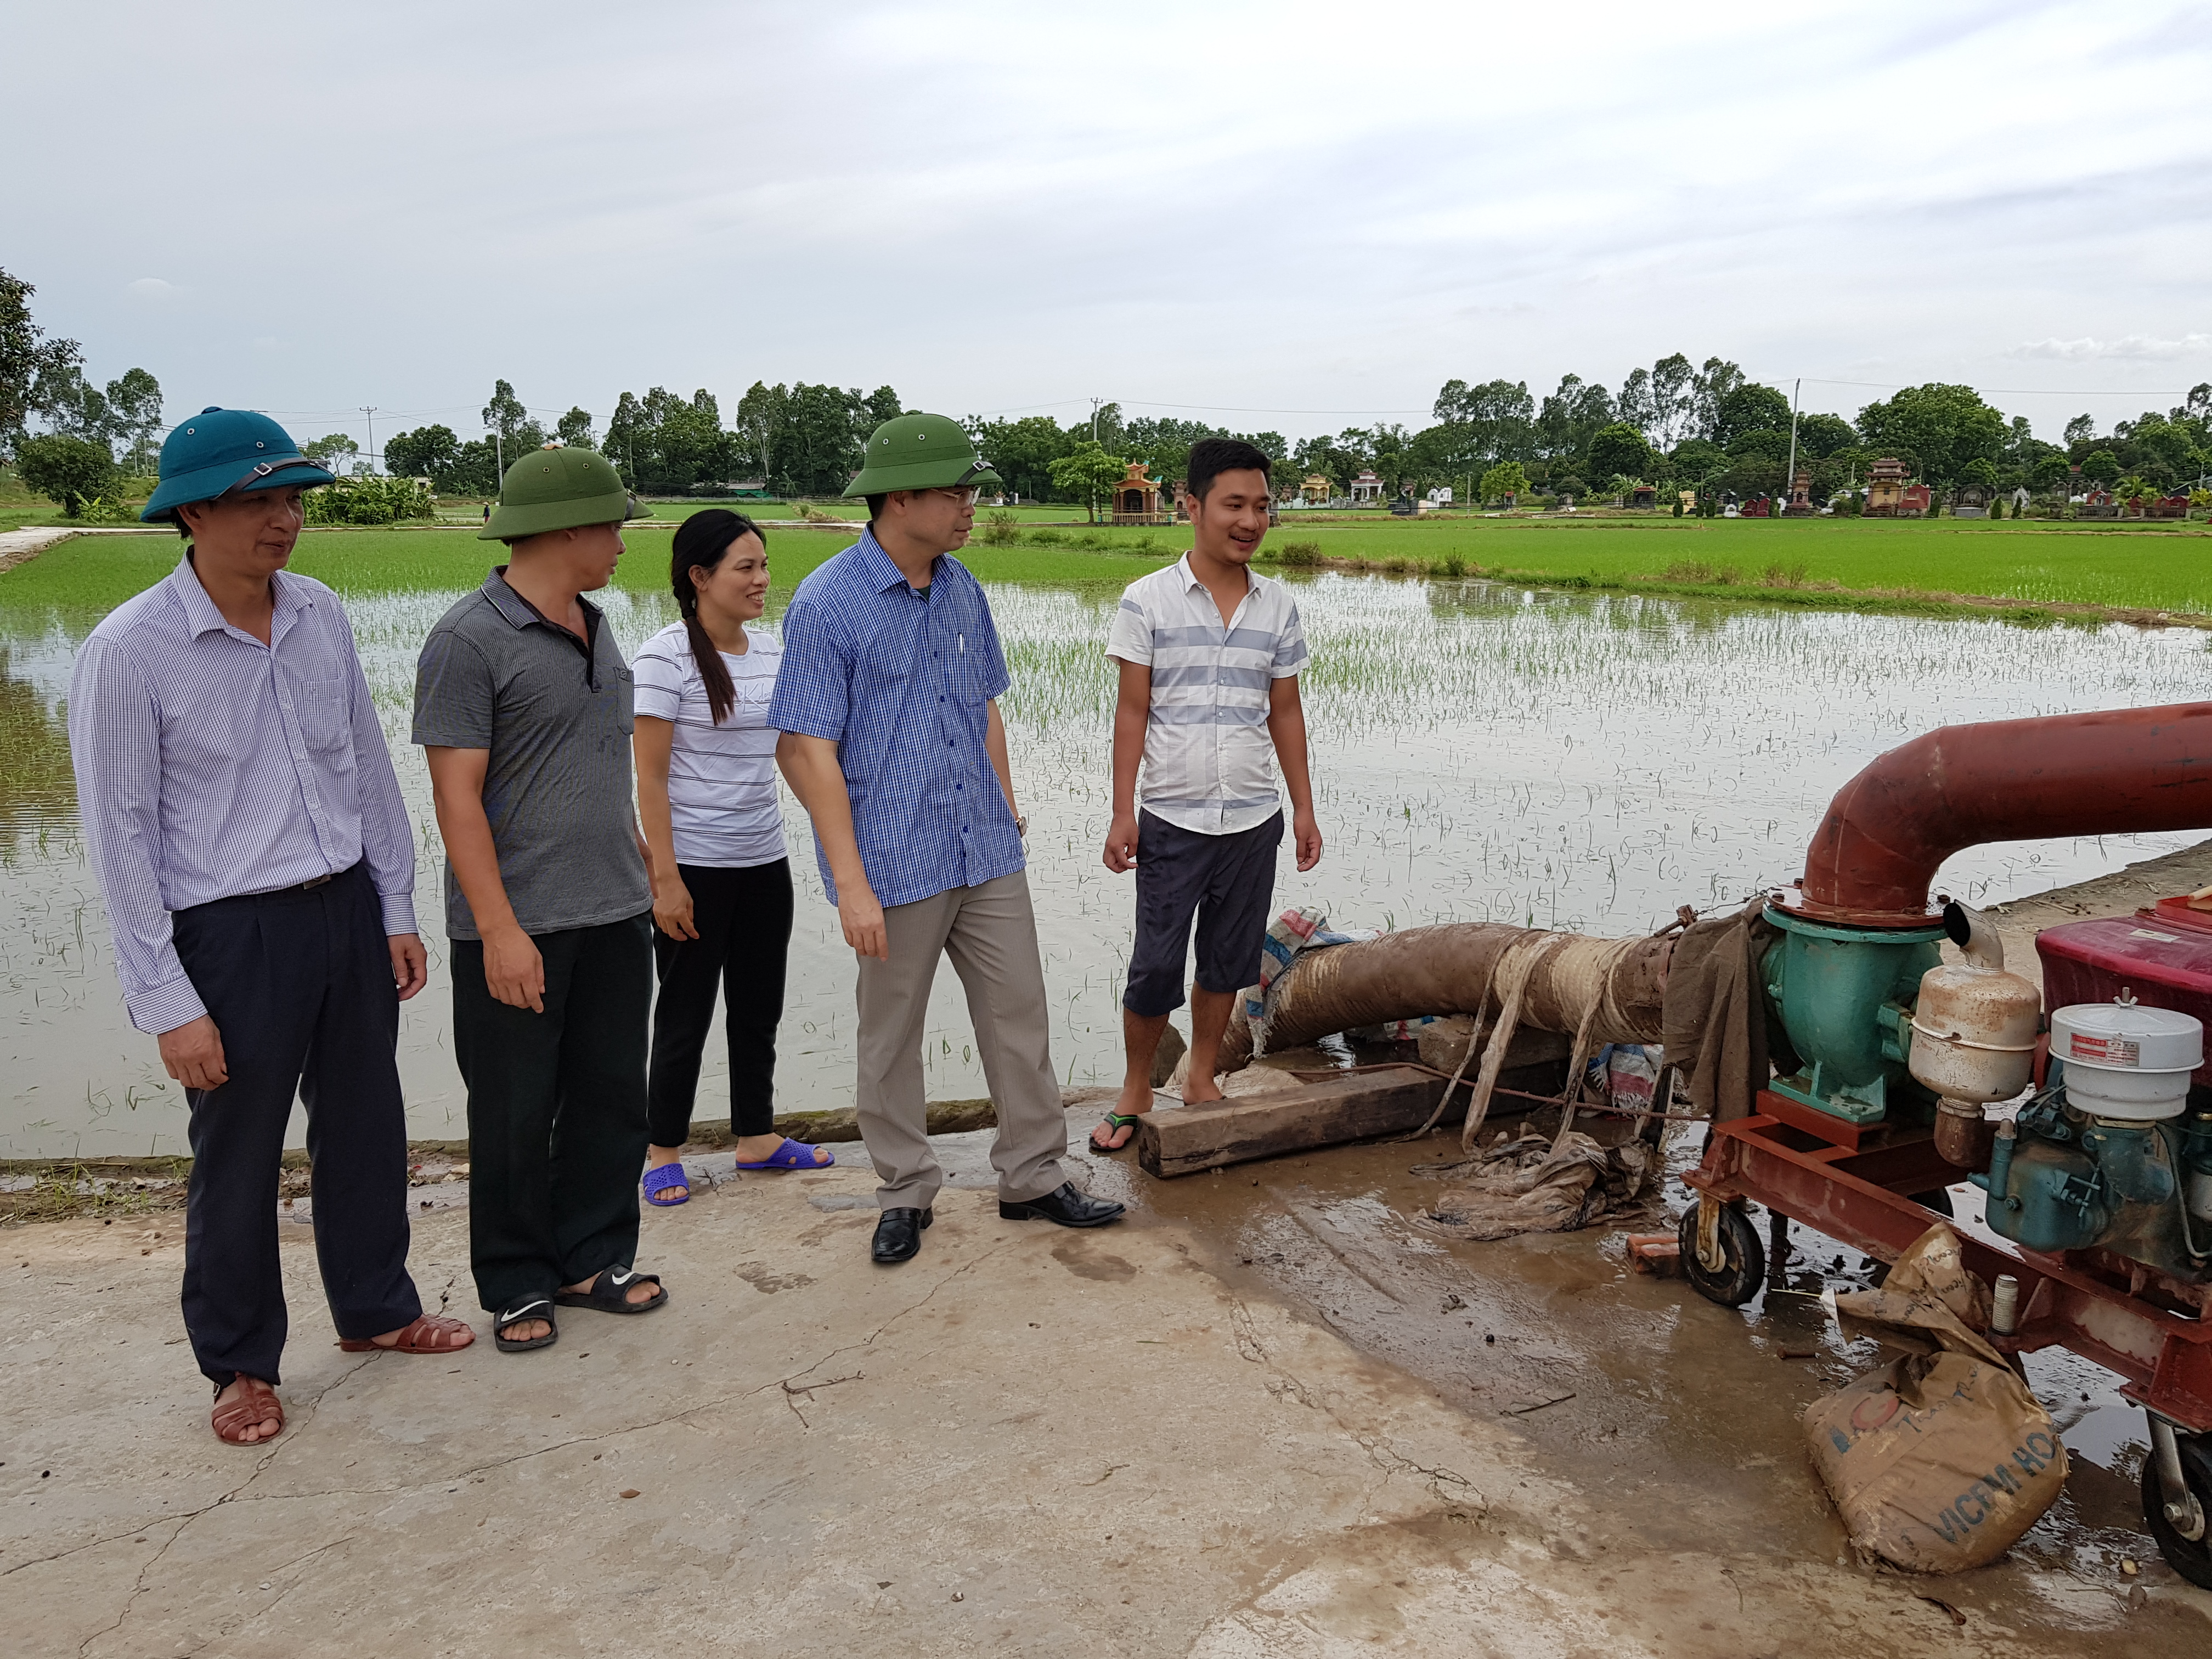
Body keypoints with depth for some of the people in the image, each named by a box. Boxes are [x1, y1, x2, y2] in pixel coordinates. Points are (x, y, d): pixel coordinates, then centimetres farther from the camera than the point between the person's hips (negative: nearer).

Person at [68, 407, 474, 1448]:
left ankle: (375, 1309, 38)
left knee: (367, 1127, 17)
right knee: (237, 1163, 9)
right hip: (232, 933, -5)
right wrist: (168, 1002, -12)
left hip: (346, 910, 5)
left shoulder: (322, 616, 2)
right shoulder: (130, 650, -14)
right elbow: (120, 833, -11)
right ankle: (240, 1364, 30)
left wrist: (397, 911, 10)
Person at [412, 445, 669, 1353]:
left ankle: (593, 1259, 29)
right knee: (515, 1116, 6)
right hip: (519, 928, -7)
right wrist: (500, 929, -19)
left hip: (614, 914, 7)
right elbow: (456, 796, -15)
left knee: (613, 1098, 13)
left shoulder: (594, 627, 12)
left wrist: (639, 863, 19)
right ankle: (517, 1285, 22)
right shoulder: (468, 640, -12)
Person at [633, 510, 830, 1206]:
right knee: (686, 1014, 5)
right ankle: (663, 1153, 21)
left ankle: (756, 1137, 30)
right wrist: (664, 879, -17)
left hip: (765, 861, 6)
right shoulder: (665, 658, -12)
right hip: (694, 866, -6)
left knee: (759, 1006, 15)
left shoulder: (771, 650, 6)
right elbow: (650, 777, -14)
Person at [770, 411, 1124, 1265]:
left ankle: (1033, 1177, 26)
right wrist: (852, 886, -18)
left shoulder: (961, 588, 7)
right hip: (896, 866, -6)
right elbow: (805, 751, -16)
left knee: (1020, 1016, 11)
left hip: (985, 855, 6)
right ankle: (906, 1194, 26)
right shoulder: (825, 605, -14)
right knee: (892, 1040, 9)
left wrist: (1006, 810, 15)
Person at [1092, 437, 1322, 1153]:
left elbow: (1285, 712, 10)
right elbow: (1133, 711, -5)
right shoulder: (1148, 600, -6)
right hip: (1172, 819, -3)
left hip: (1253, 819, 3)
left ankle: (1201, 1078, 31)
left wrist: (1304, 808, 9)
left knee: (1229, 960, 13)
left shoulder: (1277, 606, 4)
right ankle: (1135, 1092, 20)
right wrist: (1123, 813, -8)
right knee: (1156, 966, 1)